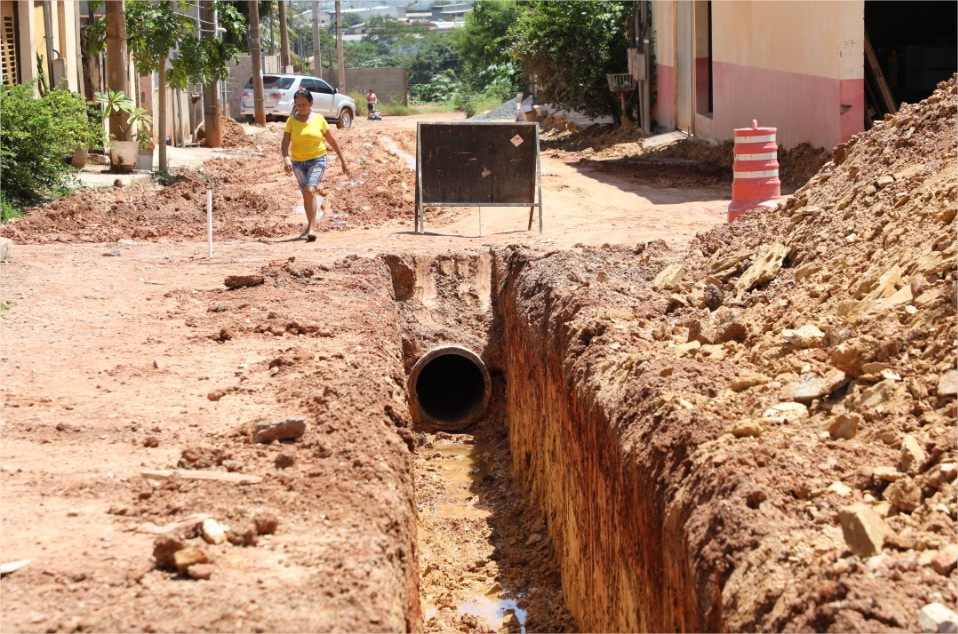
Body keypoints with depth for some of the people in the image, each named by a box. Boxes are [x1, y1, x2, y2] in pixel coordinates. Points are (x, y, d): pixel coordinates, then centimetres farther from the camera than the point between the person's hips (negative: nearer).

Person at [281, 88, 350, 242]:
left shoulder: (319, 119, -1)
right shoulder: (291, 121, -1)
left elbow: (331, 141, 7)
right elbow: (285, 142, -9)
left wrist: (343, 160, 9)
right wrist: (286, 158, -29)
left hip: (317, 160, -2)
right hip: (298, 162, 2)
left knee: (310, 190, -19)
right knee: (305, 194, 9)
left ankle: (310, 228, -21)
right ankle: (309, 227, 25)